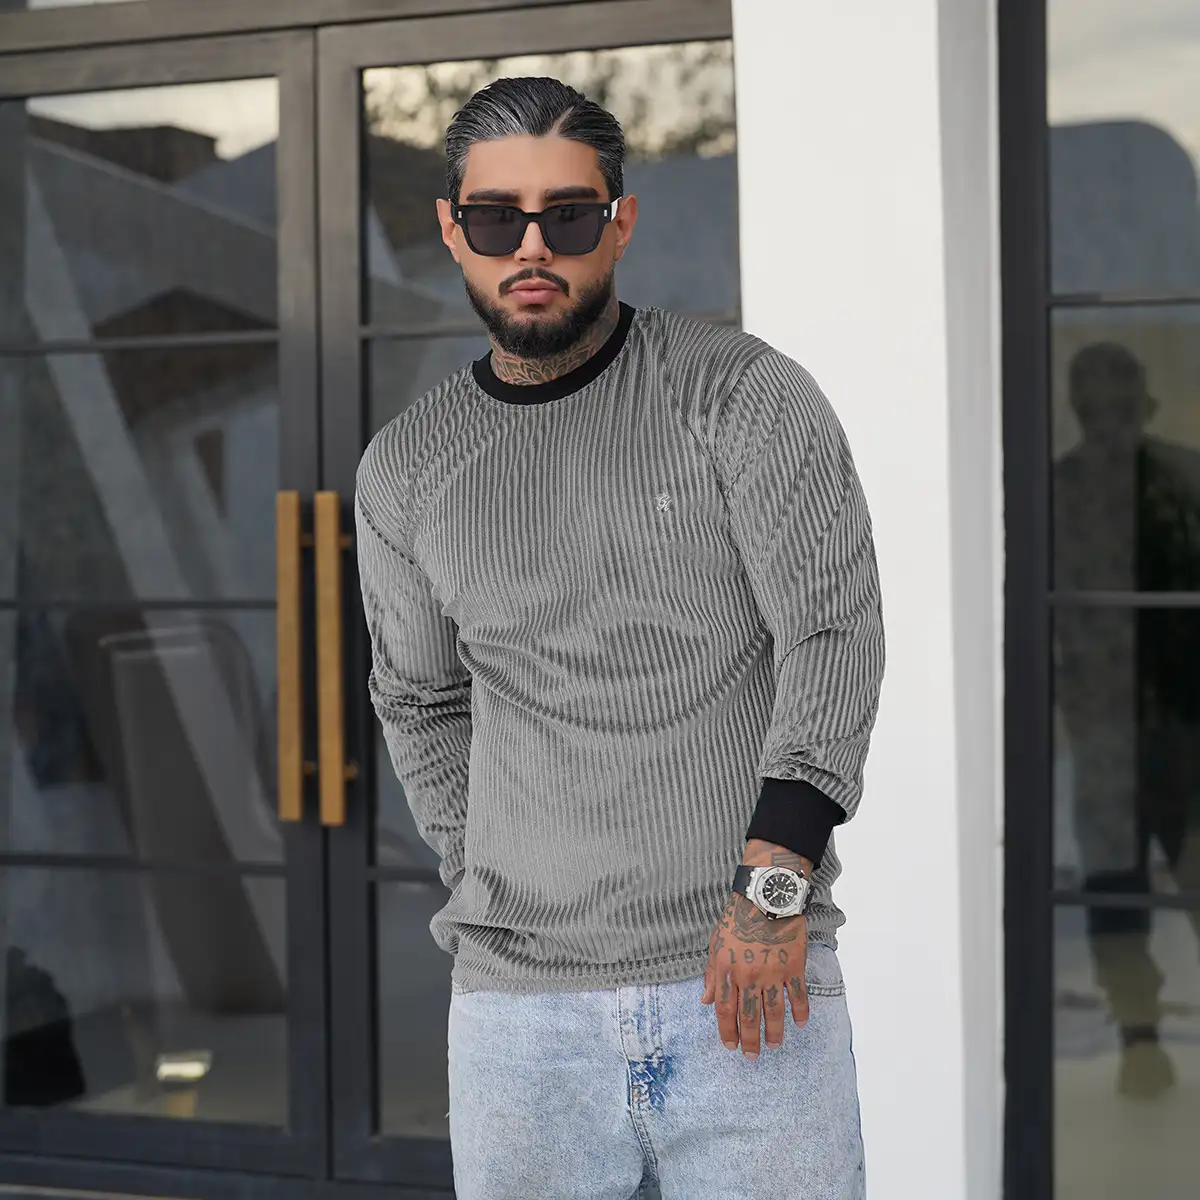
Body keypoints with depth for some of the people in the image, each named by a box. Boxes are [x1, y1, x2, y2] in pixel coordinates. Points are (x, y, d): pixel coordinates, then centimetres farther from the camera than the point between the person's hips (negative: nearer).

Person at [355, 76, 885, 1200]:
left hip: (750, 983, -2)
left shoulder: (745, 394, 0)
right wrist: (490, 891, 12)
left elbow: (835, 633, -7)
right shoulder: (405, 470, 9)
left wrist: (775, 883, -15)